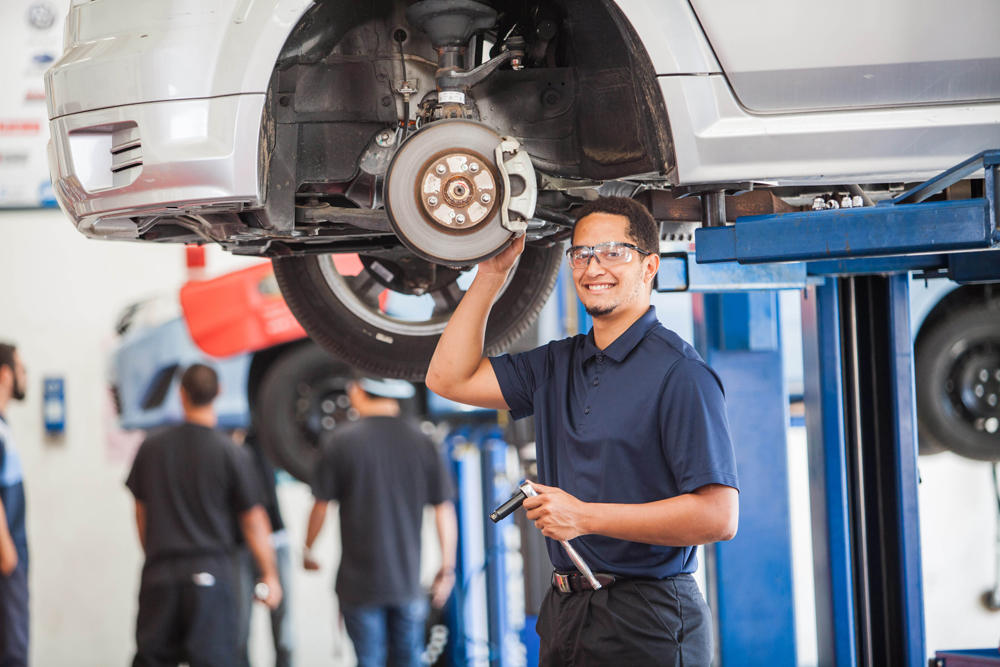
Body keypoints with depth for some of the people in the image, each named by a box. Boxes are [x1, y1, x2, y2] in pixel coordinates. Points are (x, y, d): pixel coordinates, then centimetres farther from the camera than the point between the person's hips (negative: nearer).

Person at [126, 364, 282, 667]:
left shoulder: (151, 448, 5)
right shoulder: (228, 452, -6)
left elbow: (141, 512, 14)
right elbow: (253, 521, -2)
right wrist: (270, 575, 8)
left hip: (158, 574, 3)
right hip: (209, 574, -3)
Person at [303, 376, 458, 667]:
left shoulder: (344, 441, -7)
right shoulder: (422, 442, -1)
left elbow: (321, 505, -3)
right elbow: (444, 510, 0)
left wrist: (307, 549, 15)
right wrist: (447, 567, 8)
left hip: (359, 581, -2)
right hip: (408, 578, 2)